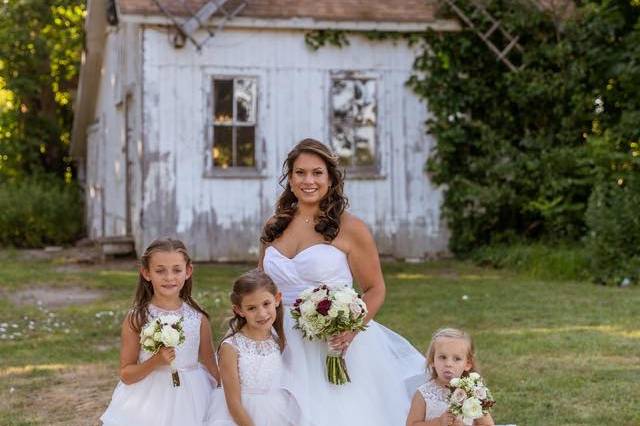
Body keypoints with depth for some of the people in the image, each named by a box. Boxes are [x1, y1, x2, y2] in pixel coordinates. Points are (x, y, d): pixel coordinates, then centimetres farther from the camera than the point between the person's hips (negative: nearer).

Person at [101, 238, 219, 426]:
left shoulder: (199, 319, -3)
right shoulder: (136, 319, -7)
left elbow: (211, 368, 7)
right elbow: (126, 374, -5)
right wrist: (155, 361, -19)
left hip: (189, 404, 1)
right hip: (148, 406, -1)